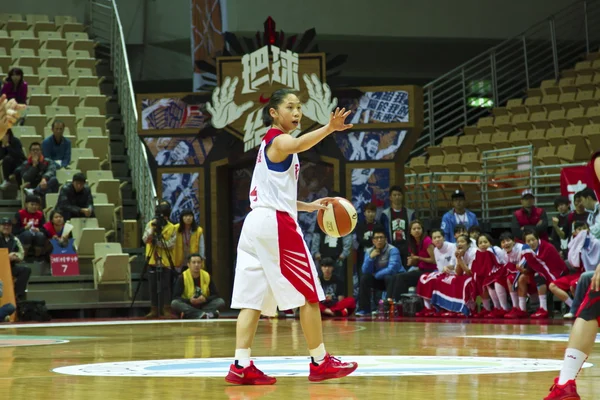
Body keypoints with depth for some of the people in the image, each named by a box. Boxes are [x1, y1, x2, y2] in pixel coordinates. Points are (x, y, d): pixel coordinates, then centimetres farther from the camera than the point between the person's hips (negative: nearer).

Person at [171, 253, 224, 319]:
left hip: (204, 305, 2)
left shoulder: (207, 276, 0)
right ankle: (208, 314, -47)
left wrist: (205, 299, -21)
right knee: (174, 303, -33)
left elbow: (215, 295, 0)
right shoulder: (182, 277, -7)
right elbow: (175, 297, -12)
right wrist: (189, 300, -27)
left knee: (221, 301, -21)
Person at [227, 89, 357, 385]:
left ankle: (241, 366, -6)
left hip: (257, 223, 9)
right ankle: (320, 363, 3)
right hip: (276, 223, -9)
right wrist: (329, 128, -49)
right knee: (309, 294, -1)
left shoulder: (271, 143, 22)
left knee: (253, 298, 2)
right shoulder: (279, 140, -6)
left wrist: (309, 206, 23)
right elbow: (300, 144, -32)